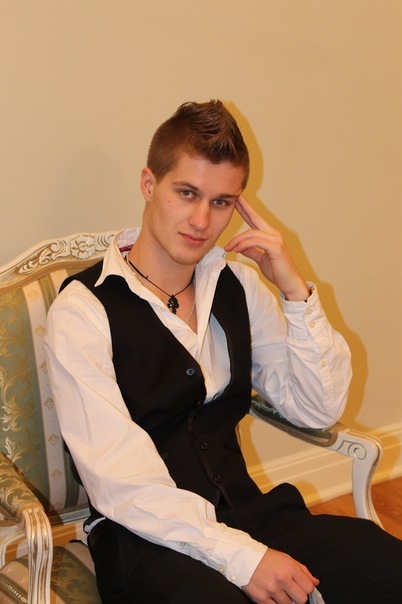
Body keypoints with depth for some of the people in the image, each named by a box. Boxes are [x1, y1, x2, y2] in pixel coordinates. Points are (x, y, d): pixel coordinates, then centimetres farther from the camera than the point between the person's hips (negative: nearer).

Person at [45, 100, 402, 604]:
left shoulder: (238, 287, 10)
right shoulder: (83, 310, -8)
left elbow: (318, 409, 7)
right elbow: (119, 480, -15)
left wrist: (295, 290, -3)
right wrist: (241, 557, -21)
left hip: (245, 513, 6)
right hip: (143, 540, -5)